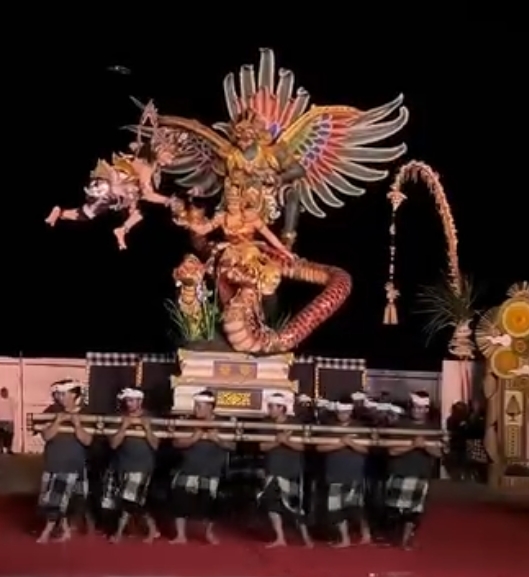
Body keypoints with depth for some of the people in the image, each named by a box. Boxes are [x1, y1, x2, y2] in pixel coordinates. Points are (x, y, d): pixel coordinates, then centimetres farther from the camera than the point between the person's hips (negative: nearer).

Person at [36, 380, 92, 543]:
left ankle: (47, 532, 7)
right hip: (52, 463, 3)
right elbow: (46, 436, -10)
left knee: (59, 498, -6)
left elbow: (87, 440, -11)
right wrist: (58, 421, -24)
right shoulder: (51, 412, -1)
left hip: (73, 464, -3)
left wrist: (77, 425, -24)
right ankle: (65, 530, 18)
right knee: (51, 499, 5)